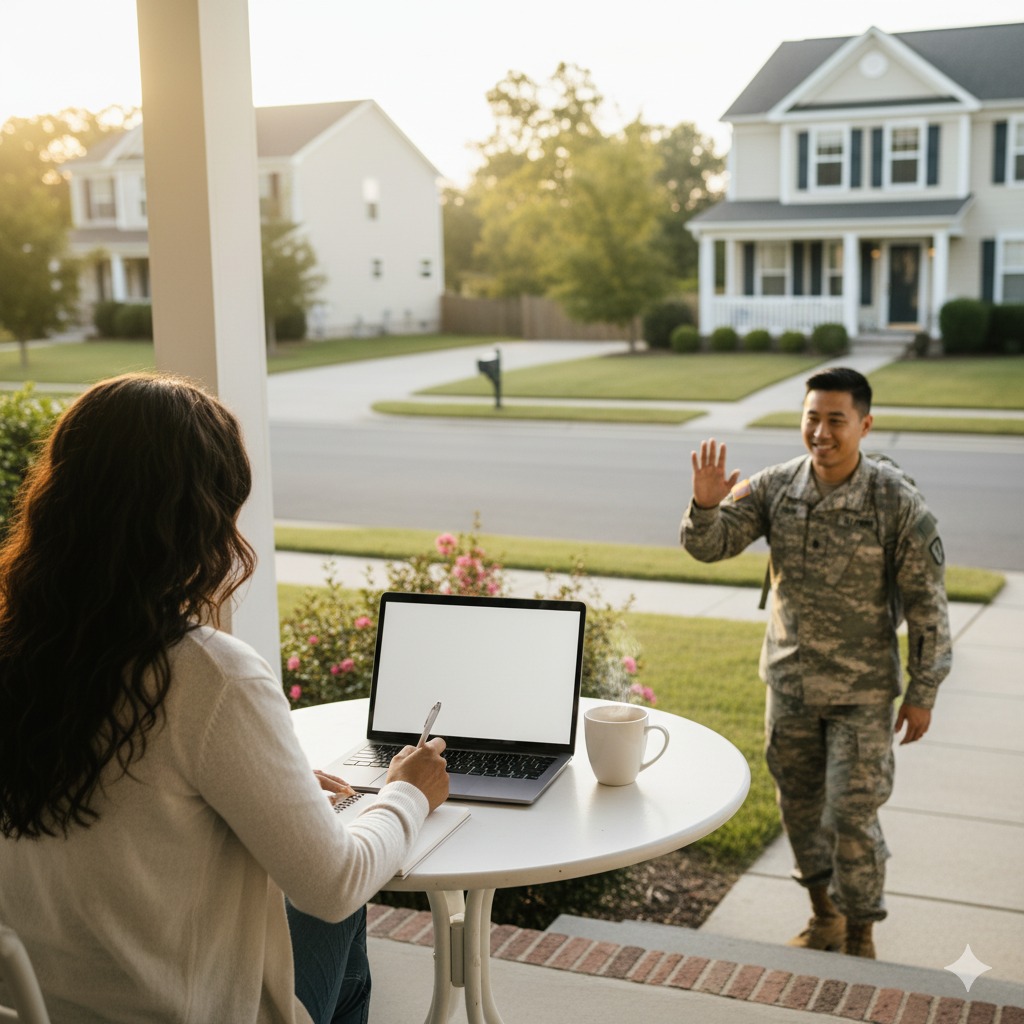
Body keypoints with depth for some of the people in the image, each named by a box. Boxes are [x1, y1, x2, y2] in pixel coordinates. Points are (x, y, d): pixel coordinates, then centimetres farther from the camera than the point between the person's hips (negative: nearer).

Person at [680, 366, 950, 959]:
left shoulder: (898, 503, -17)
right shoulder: (776, 487, -7)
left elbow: (927, 604, -11)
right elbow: (709, 546, -10)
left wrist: (923, 693, -8)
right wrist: (706, 505, -33)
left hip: (862, 691, -4)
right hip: (789, 681, 4)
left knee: (852, 816, 0)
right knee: (801, 803, 17)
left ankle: (861, 938, 22)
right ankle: (825, 916, 39)